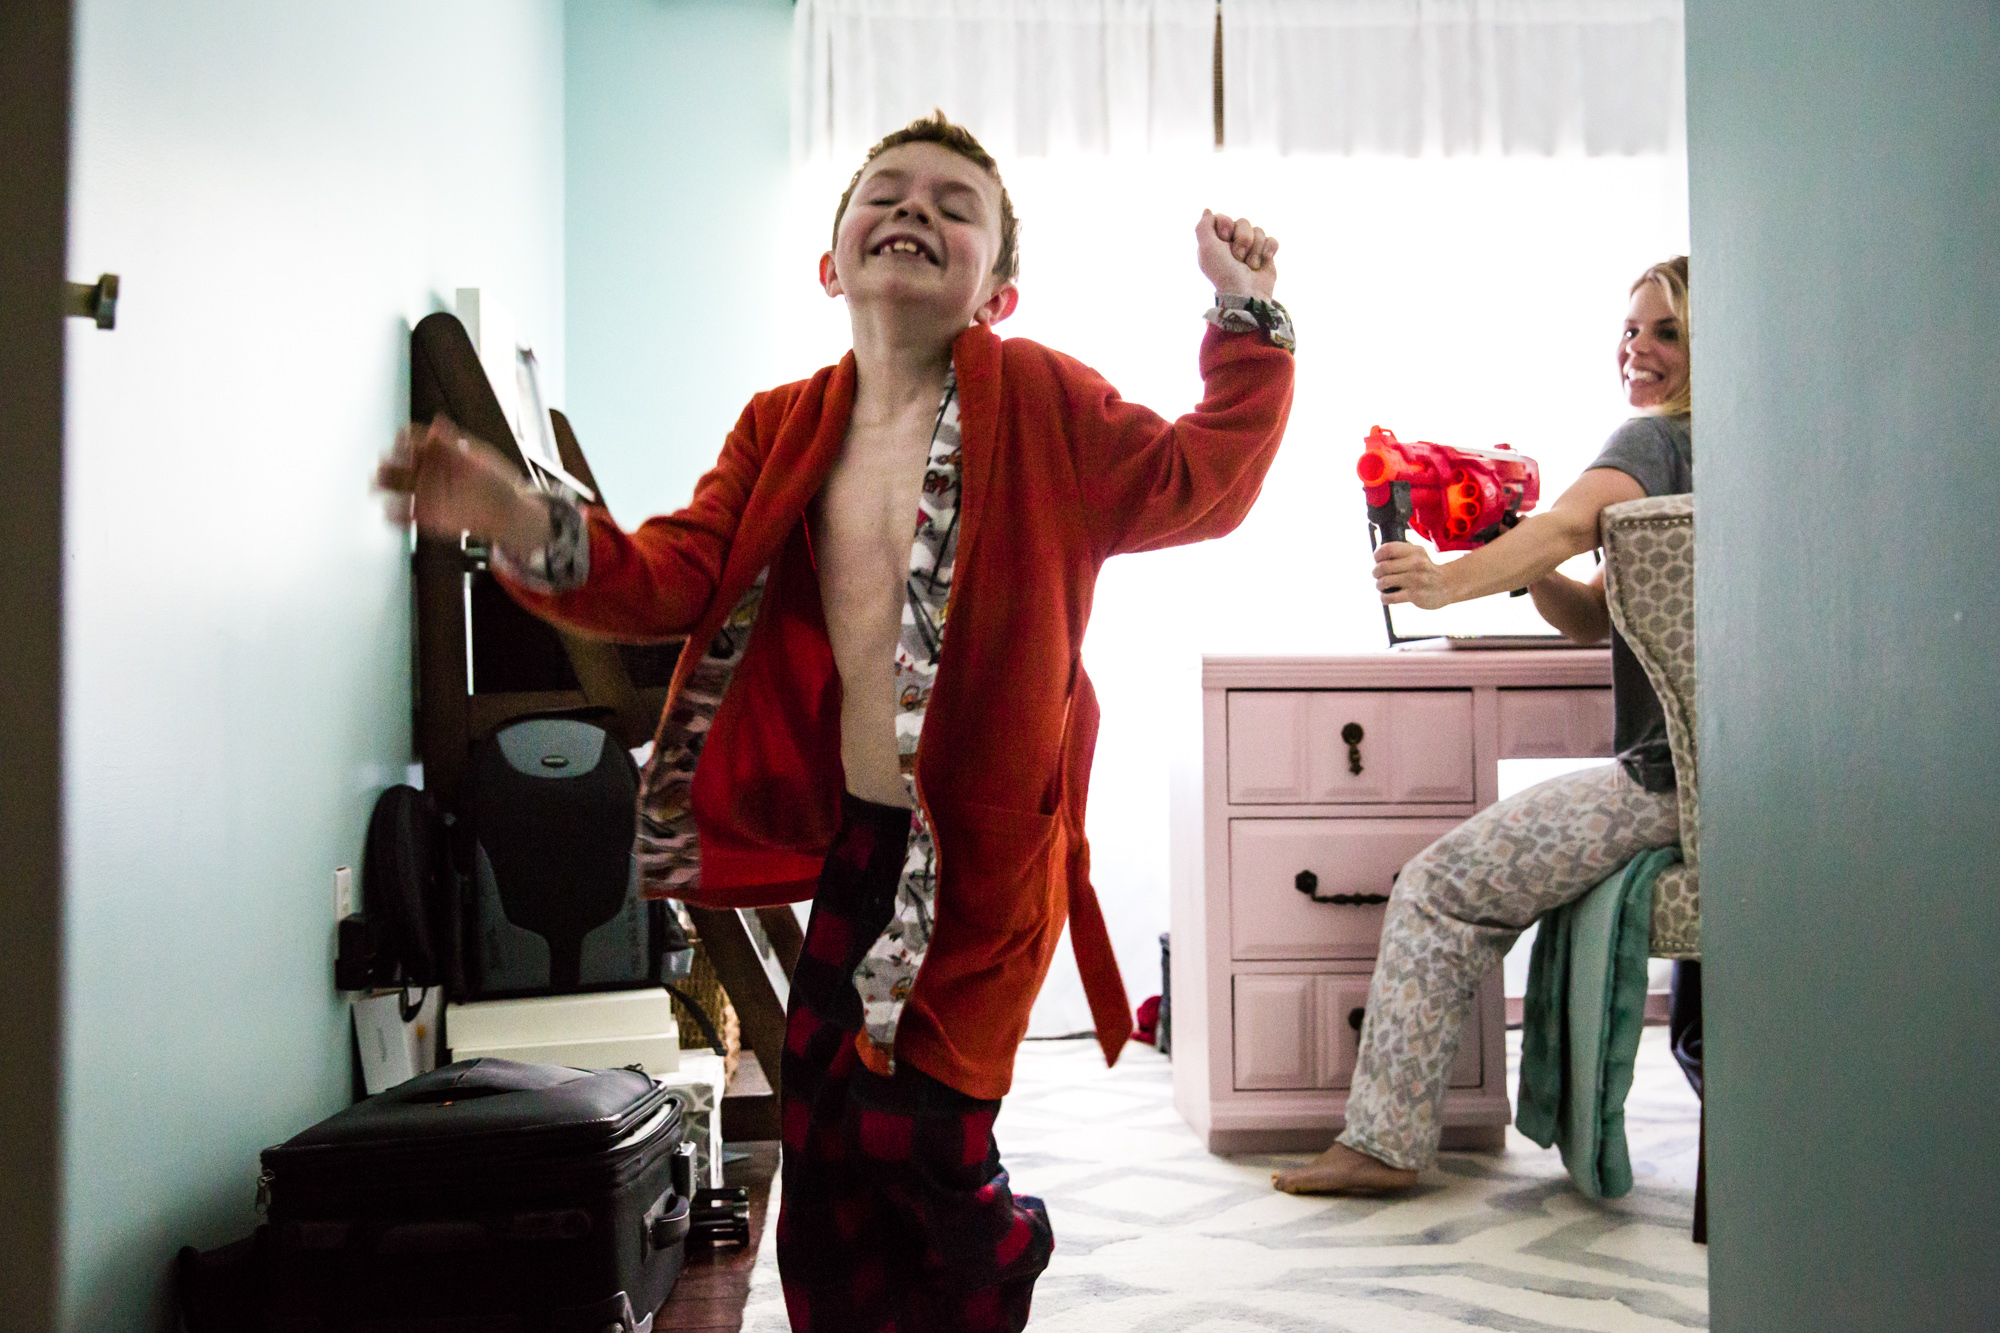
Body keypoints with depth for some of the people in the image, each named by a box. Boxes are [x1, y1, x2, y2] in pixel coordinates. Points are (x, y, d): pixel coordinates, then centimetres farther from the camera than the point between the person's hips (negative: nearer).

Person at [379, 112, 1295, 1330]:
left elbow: (1198, 483, -1)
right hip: (856, 842, 5)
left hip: (987, 843, -4)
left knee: (916, 1128, -3)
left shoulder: (1038, 401, -3)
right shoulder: (784, 429, 7)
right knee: (824, 1150, 12)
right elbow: (680, 579, -1)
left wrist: (1246, 317, -7)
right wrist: (534, 532, -17)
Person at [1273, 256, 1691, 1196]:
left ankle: (1384, 1140, -2)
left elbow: (1573, 524, -29)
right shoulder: (1719, 450, 23)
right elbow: (1594, 618, 18)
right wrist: (1529, 569, 2)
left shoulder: (1652, 440, -5)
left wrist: (1451, 581, -39)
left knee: (1441, 888, -7)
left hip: (1673, 777, -10)